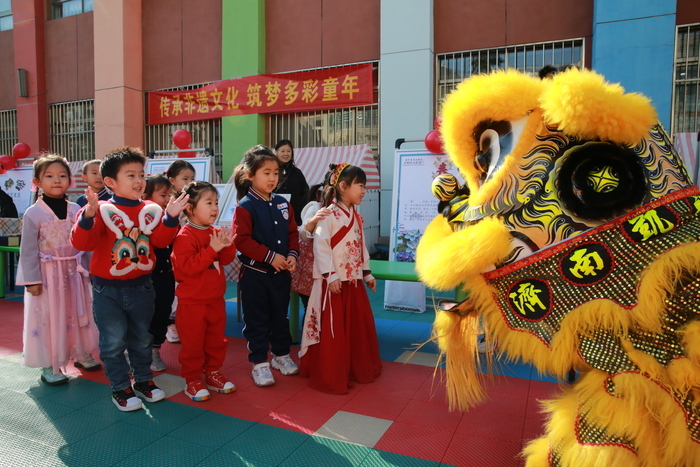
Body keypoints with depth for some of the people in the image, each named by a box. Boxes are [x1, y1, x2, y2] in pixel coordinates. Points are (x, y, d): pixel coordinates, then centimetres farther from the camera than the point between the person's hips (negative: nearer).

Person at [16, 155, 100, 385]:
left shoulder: (76, 210, 0)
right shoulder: (33, 213, -9)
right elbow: (28, 250, -8)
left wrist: (89, 271, 4)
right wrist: (32, 279, -11)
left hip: (74, 272, 4)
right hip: (47, 274, -3)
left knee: (78, 315, 15)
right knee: (48, 319, 5)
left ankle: (82, 354, 32)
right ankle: (49, 365, 18)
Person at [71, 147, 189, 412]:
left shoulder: (151, 210, 0)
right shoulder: (103, 210, -13)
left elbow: (160, 240, -4)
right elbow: (82, 243, -21)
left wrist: (171, 217, -18)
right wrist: (88, 216, -37)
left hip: (141, 286, 4)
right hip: (108, 289, -4)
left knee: (142, 338, 17)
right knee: (114, 342, 7)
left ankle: (143, 379, 34)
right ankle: (120, 387, 23)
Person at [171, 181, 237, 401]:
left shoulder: (216, 233, 6)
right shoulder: (184, 236, -17)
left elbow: (226, 260, 9)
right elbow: (188, 267, -26)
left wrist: (228, 246, -12)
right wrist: (212, 249, -29)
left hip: (216, 299, 7)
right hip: (192, 302, -7)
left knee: (216, 341, 17)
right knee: (193, 344, 7)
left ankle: (213, 374, 33)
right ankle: (192, 381, 22)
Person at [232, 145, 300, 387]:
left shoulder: (283, 204, 5)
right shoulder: (245, 207, -13)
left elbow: (293, 233, 9)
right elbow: (241, 240, -20)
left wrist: (292, 255, -7)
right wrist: (270, 256, -22)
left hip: (281, 272, 6)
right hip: (255, 273, -5)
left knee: (280, 316, 18)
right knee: (257, 319, 7)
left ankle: (281, 355, 35)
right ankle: (259, 363, 21)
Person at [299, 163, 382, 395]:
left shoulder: (356, 216, 12)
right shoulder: (329, 215, -14)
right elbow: (320, 246, -19)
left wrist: (367, 273, 17)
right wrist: (330, 275, -23)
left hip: (354, 280, 8)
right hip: (334, 281, -8)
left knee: (359, 327, 16)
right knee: (333, 332, 1)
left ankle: (359, 369, 33)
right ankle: (330, 378, 15)